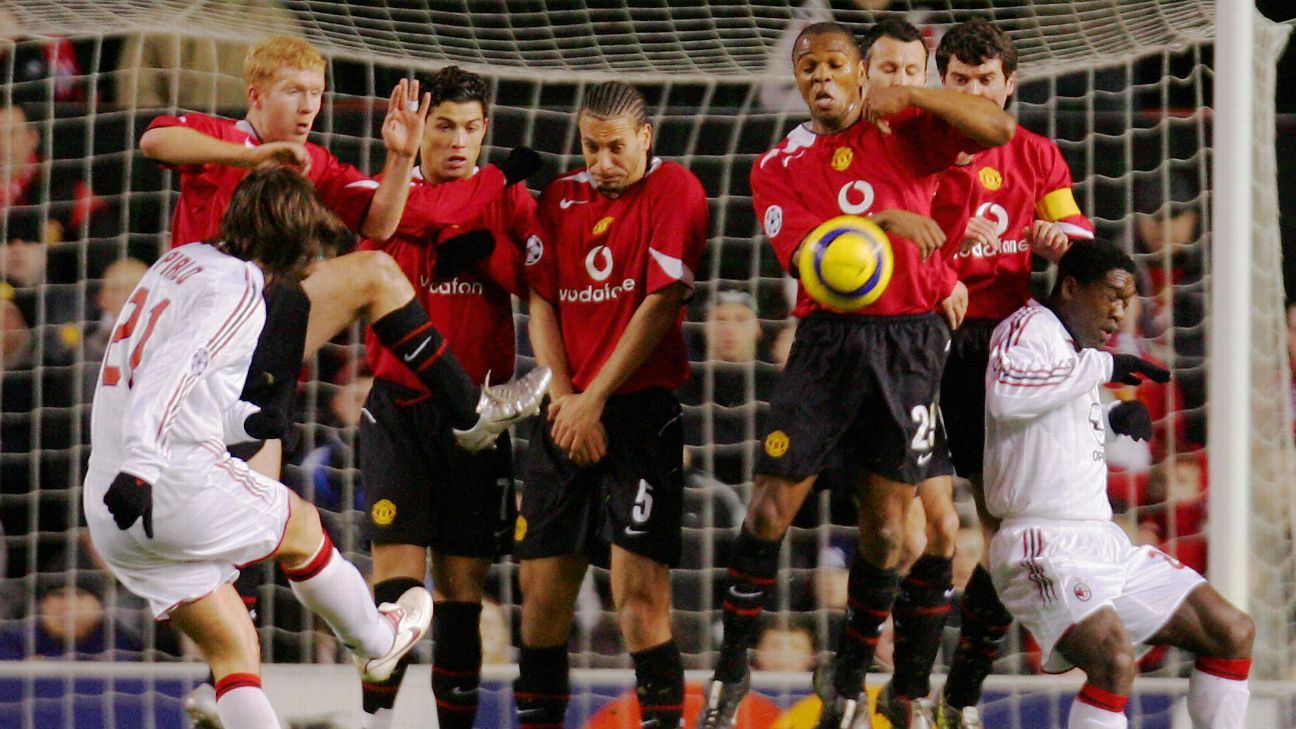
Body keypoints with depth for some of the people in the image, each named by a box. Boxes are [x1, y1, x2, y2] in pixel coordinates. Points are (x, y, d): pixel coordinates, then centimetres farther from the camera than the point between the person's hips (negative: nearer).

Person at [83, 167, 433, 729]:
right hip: (181, 487, -8)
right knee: (300, 526, 20)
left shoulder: (180, 263, 16)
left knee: (232, 649, 11)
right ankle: (377, 642, 42)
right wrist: (141, 467, -34)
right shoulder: (237, 290, -11)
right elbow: (170, 372, -26)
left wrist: (248, 421, 30)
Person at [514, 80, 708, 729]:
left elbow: (659, 306, -9)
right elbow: (541, 303, 10)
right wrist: (562, 397, -4)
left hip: (641, 407, -5)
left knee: (639, 586, -14)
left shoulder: (675, 192, -4)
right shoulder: (561, 198, 12)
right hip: (566, 410, 5)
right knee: (542, 580, 5)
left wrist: (594, 400, -10)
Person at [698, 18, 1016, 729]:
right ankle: (731, 669, 8)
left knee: (886, 525, 4)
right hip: (827, 340, 0)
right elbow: (803, 252, -9)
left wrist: (907, 94, -12)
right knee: (772, 505, -5)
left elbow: (997, 128, -7)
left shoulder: (904, 132, 7)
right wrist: (884, 221, -22)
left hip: (911, 344, 0)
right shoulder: (777, 168, 7)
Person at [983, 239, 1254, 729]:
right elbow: (1006, 396, -30)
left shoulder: (1077, 353, 20)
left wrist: (1113, 421, 12)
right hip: (1046, 546, -10)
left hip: (1103, 541, 10)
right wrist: (1101, 366, -24)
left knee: (1233, 632, 9)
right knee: (1115, 660, -32)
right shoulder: (1031, 327, -8)